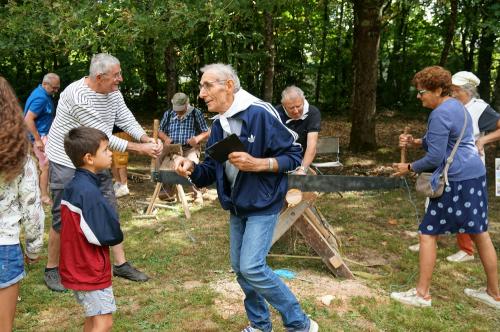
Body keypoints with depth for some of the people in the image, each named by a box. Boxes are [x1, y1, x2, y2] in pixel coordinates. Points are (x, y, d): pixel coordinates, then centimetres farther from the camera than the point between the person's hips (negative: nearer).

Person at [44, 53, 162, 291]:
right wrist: (139, 148, -24)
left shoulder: (112, 92, -2)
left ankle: (120, 264, 18)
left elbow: (127, 120, -3)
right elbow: (103, 135, -26)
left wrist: (148, 139, -21)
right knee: (63, 219, 2)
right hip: (67, 163, -7)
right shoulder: (77, 96, -27)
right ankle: (52, 270, 20)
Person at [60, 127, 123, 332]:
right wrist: (117, 235, -2)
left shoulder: (72, 186, 4)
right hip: (91, 269, -9)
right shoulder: (89, 192, -25)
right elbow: (107, 236, -22)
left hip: (76, 266, 9)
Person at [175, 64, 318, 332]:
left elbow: (294, 154, -15)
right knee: (239, 267, 13)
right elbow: (211, 170, 7)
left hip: (262, 204, -8)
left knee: (252, 268, -14)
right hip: (237, 206, 8)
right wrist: (192, 169, -14)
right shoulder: (218, 125, 6)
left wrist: (257, 164, -28)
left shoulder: (260, 114, -18)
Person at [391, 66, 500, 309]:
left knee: (428, 233, -1)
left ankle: (422, 294, 7)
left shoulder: (440, 114, -16)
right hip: (475, 175, 10)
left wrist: (410, 168, -2)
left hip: (456, 180, -10)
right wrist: (414, 142, 9)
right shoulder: (456, 105, 15)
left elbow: (435, 157, -16)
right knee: (479, 233, 16)